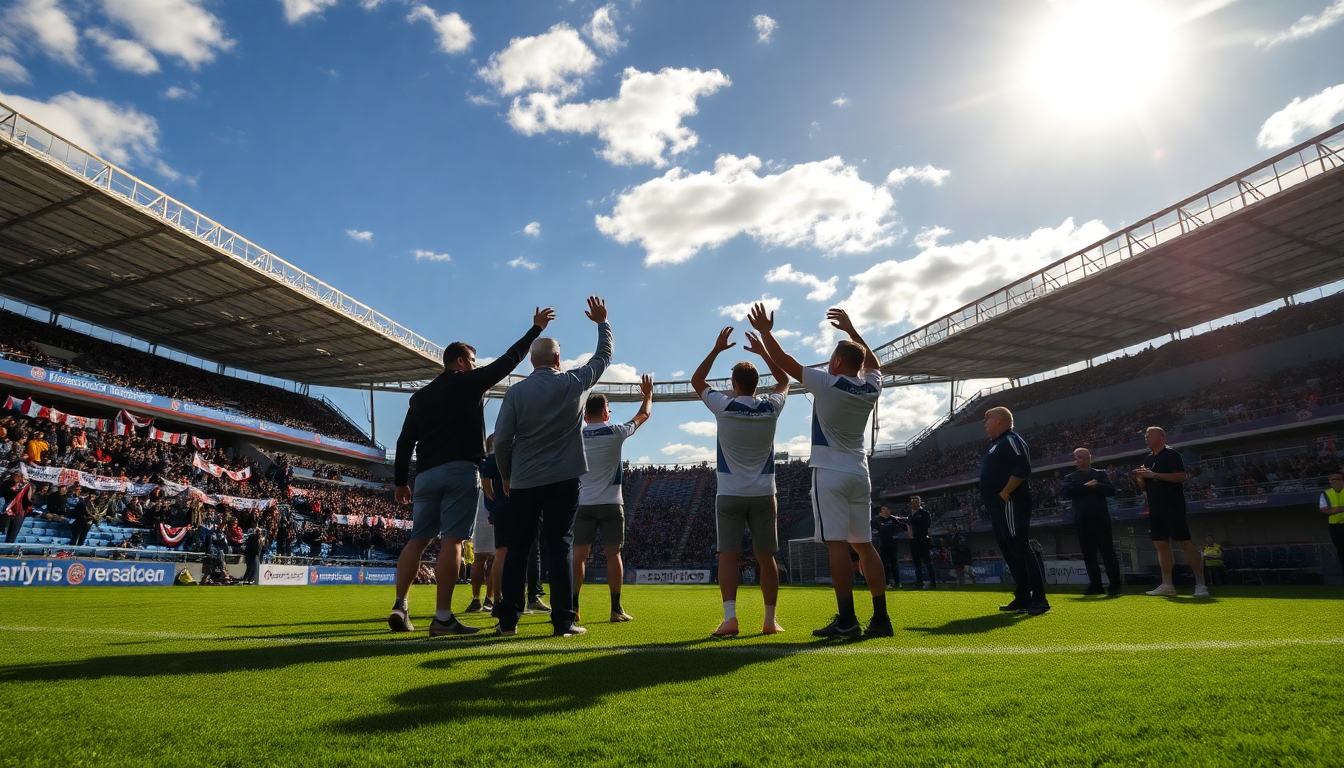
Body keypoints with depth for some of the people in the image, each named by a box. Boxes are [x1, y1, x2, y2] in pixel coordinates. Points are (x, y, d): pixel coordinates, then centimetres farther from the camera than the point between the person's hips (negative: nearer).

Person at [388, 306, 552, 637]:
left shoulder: (420, 396, 18)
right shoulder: (469, 382, 3)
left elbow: (405, 441, 14)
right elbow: (509, 360, 7)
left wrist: (400, 481, 17)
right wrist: (536, 328, 16)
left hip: (425, 474, 6)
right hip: (460, 472, -6)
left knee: (417, 539, 9)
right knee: (451, 541, -8)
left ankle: (400, 608, 4)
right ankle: (443, 618, -9)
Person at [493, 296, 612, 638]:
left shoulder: (516, 392, -2)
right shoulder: (575, 383, -1)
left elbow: (501, 441, -5)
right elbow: (604, 356, 15)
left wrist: (506, 478, 9)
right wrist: (602, 322, 28)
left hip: (524, 481, 1)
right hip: (564, 479, -1)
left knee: (518, 547, 9)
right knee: (560, 546, 2)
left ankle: (508, 620, 12)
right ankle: (563, 621, 1)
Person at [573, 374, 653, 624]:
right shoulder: (615, 432, -1)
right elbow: (643, 415, 14)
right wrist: (648, 394, 31)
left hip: (583, 503, 2)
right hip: (610, 503, -2)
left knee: (578, 555, 3)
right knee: (613, 554, 3)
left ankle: (573, 608, 3)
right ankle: (616, 609, 4)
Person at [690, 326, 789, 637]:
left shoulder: (724, 406, -7)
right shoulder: (771, 407, -2)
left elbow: (696, 381, 10)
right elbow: (784, 380, 21)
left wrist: (716, 349, 12)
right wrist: (763, 351, 21)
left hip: (730, 494, -2)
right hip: (763, 494, 2)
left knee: (728, 556, -2)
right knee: (766, 557, 7)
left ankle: (730, 617, -12)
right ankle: (770, 620, 11)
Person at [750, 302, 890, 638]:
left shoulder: (827, 384, -10)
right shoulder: (871, 388, 6)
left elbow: (784, 362, -4)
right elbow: (872, 362, 29)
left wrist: (764, 331, 9)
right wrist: (851, 330, 35)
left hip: (830, 472, -7)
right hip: (859, 474, 7)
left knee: (837, 544, -8)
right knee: (864, 545, 10)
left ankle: (847, 620, -10)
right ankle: (881, 618, 11)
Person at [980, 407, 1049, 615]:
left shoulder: (1010, 440, -9)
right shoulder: (997, 444, 22)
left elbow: (1023, 469, -23)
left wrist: (1005, 493, -21)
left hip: (1010, 505, -11)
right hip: (998, 508, 11)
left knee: (1021, 549, -11)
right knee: (1010, 552, 11)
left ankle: (1039, 599, -8)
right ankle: (1023, 599, 17)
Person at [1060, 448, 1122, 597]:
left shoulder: (1101, 474, 12)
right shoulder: (1070, 477, 12)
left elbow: (1111, 490, -3)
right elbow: (1065, 492, -8)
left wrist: (1094, 486, -12)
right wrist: (1086, 486, -13)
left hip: (1101, 519, -1)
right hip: (1082, 521, 1)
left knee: (1107, 551, -5)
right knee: (1089, 554, 4)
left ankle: (1115, 585, -2)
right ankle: (1096, 585, 9)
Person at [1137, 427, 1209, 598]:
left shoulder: (1171, 454, -6)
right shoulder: (1147, 459, 16)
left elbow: (1181, 476, -18)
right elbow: (1144, 487, 20)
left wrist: (1154, 475, -21)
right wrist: (1140, 477, -2)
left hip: (1173, 507, -8)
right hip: (1155, 509, 8)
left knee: (1185, 544, -8)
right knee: (1162, 546, 7)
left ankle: (1200, 584, -4)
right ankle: (1167, 585, 10)